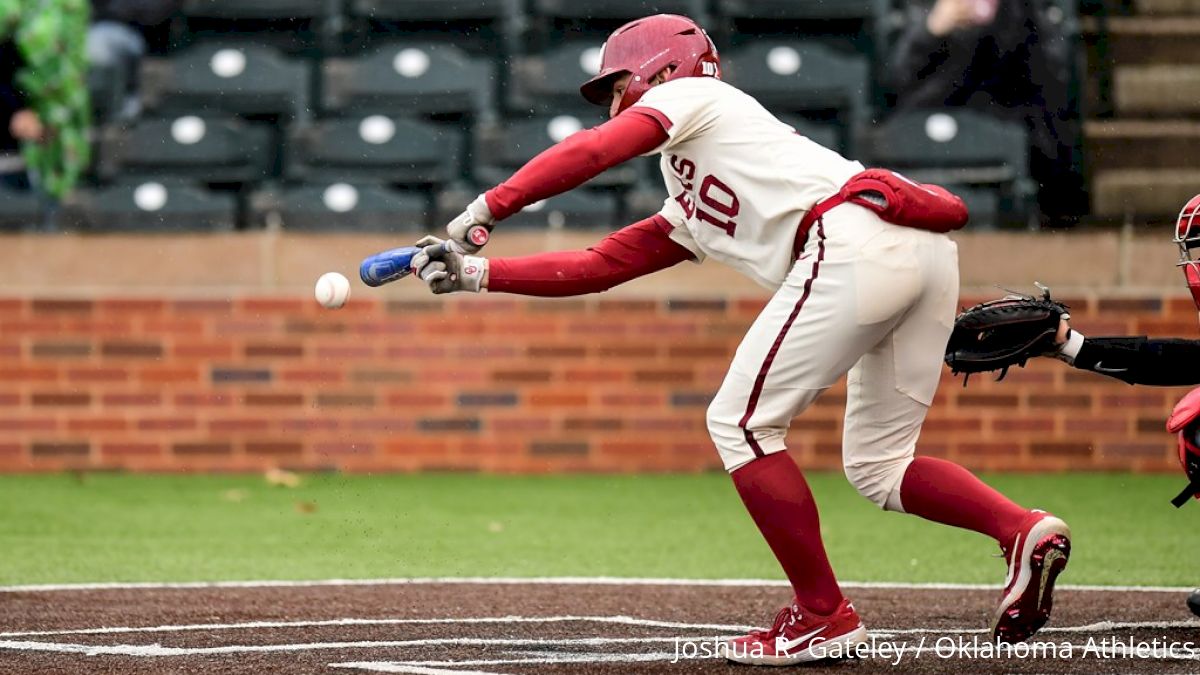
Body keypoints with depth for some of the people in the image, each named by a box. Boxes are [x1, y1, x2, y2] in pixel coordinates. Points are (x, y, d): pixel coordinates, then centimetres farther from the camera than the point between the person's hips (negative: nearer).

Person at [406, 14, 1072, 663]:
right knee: (875, 466, 14)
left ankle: (822, 612, -2)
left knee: (740, 422, -1)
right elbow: (593, 267, 36)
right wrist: (473, 272, 31)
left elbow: (590, 152, -1)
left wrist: (486, 210, -1)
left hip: (855, 240, -9)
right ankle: (1025, 530, -6)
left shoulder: (687, 95, 16)